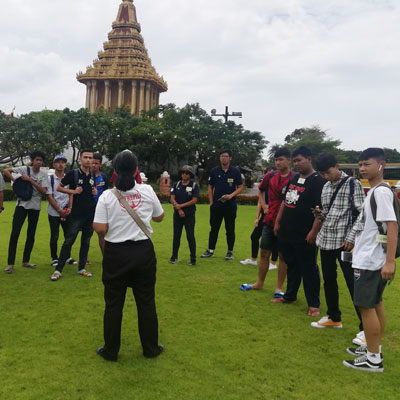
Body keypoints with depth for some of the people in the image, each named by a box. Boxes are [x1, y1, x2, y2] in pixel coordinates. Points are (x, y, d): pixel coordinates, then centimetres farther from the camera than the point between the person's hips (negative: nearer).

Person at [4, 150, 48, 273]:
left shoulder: (43, 175, 1)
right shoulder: (24, 169, -3)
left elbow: (43, 190, -11)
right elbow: (6, 171, -4)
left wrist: (30, 180, -17)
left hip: (35, 207, 3)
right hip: (22, 204, -3)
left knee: (31, 235, 9)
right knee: (15, 232, -9)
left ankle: (25, 261, 22)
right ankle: (10, 263, -2)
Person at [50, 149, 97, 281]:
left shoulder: (93, 176, 10)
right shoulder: (73, 174, -4)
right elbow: (59, 187, 2)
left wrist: (96, 192, 3)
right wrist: (73, 191, -13)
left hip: (91, 213, 5)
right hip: (77, 213, -5)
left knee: (86, 241, 11)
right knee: (69, 241, -5)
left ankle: (82, 268, 21)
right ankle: (58, 270, 3)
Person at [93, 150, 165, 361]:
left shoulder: (107, 196, -8)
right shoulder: (147, 191, -4)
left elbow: (99, 228, -12)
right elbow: (159, 217, 9)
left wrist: (113, 229, 8)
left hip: (116, 253, -1)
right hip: (143, 251, 1)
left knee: (113, 304, 12)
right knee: (146, 302, 13)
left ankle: (111, 351, 24)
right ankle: (150, 348, 26)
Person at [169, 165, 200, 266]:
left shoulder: (194, 185, -2)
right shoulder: (176, 185, 7)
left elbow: (194, 200, -11)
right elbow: (172, 199, 0)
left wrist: (181, 205, -15)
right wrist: (179, 209, -13)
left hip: (189, 215, -3)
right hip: (177, 214, 3)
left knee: (190, 236, -4)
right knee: (176, 235, 7)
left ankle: (193, 258, 5)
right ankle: (174, 257, 20)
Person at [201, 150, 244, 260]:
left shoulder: (235, 172, 1)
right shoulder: (214, 171, 6)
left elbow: (240, 187, 2)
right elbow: (210, 187, 10)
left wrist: (231, 195, -14)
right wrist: (211, 202, 2)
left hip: (230, 205, -2)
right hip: (216, 205, 2)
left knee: (230, 229, 6)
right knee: (214, 228, 8)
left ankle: (230, 252, 16)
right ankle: (210, 250, 17)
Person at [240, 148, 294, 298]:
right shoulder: (270, 176, 5)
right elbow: (260, 191, 22)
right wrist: (264, 206, 10)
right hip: (269, 221, 4)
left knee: (283, 256, 5)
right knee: (264, 252, 11)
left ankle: (279, 287, 17)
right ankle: (259, 283, 26)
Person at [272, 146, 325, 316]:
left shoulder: (318, 181, -12)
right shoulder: (293, 178, 13)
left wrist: (314, 231, -22)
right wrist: (278, 222, 16)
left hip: (304, 236, -7)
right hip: (287, 233, 8)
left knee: (309, 270, 2)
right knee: (291, 266, 20)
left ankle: (314, 305, 13)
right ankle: (290, 296, 35)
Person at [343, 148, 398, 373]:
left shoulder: (381, 191, -17)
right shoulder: (376, 191, 13)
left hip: (370, 261, -10)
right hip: (371, 258, 10)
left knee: (366, 306, -3)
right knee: (376, 303, 16)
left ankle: (373, 359, 8)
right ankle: (375, 349, 29)